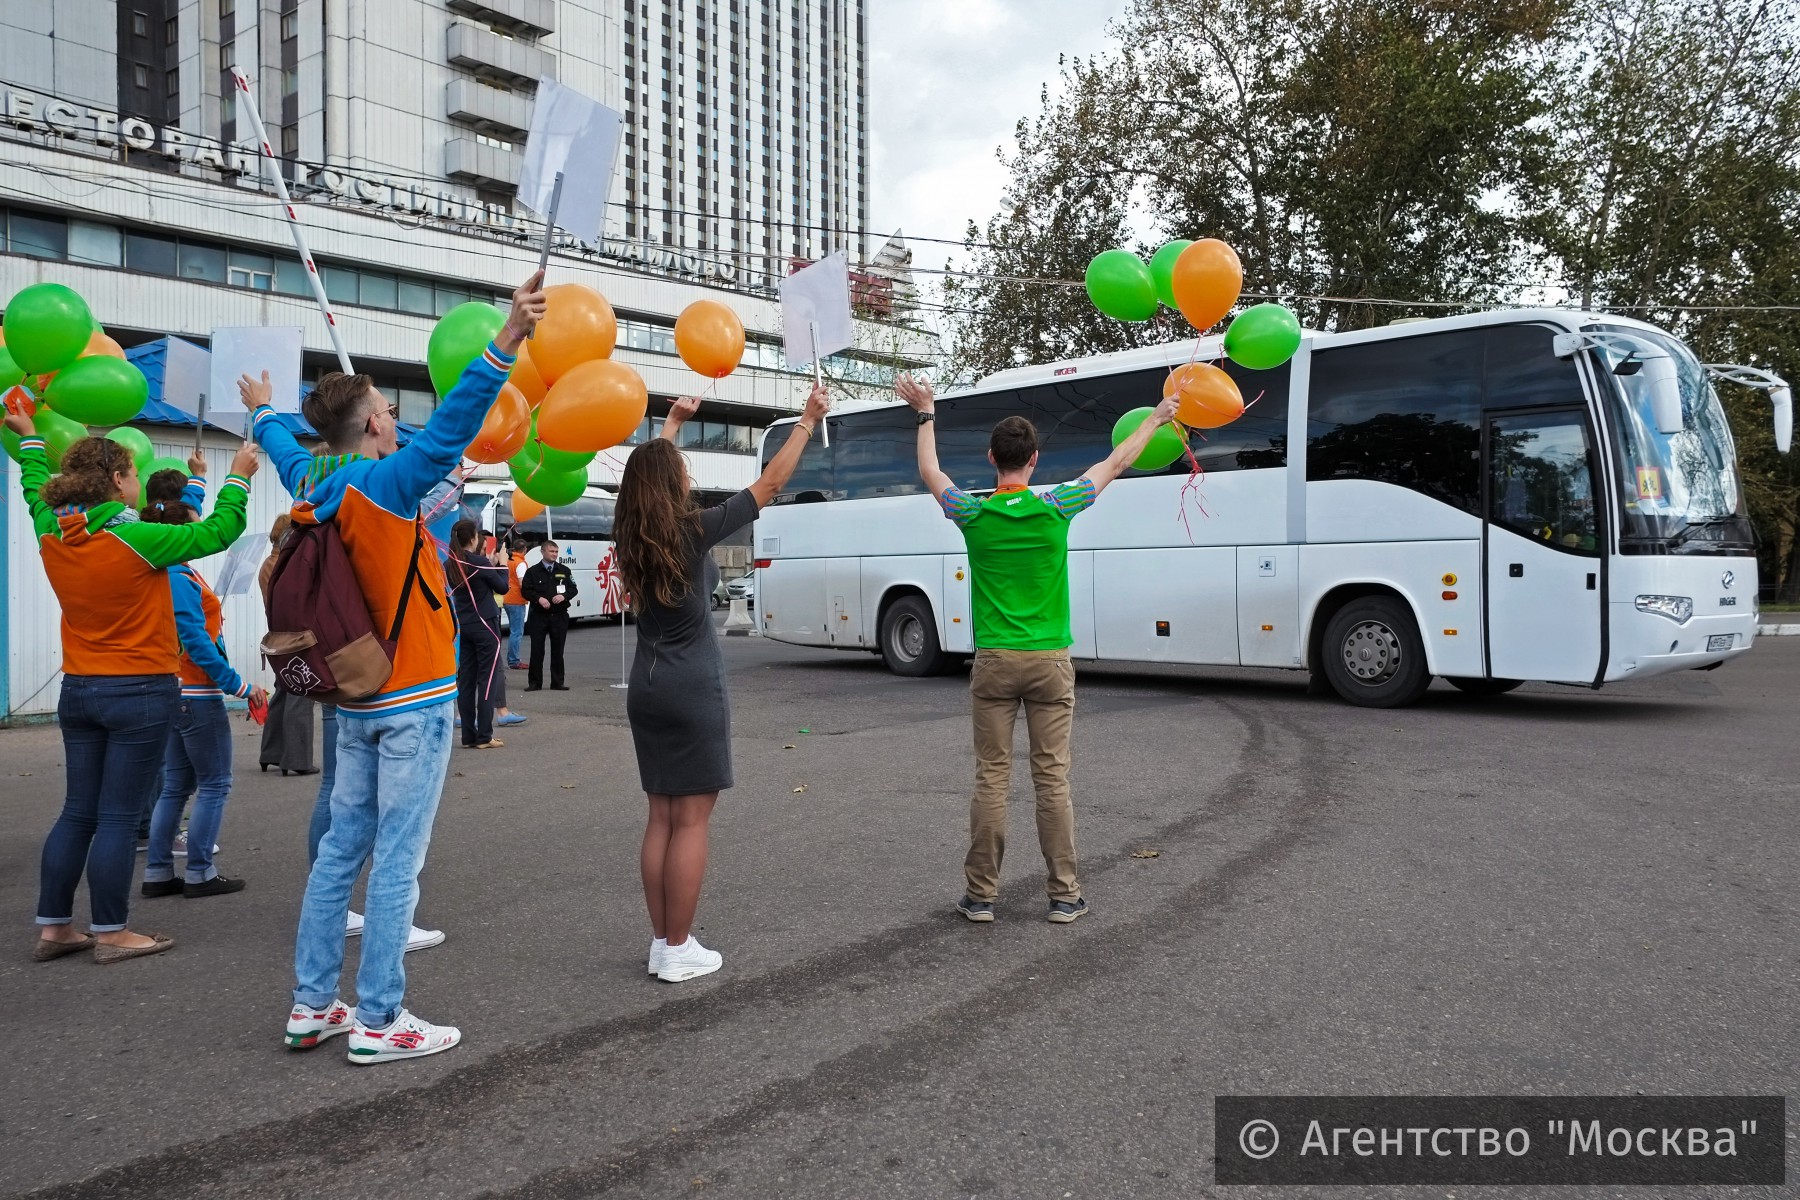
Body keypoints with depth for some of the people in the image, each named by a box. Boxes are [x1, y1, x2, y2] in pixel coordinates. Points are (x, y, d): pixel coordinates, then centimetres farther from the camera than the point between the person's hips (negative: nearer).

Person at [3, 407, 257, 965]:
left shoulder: (52, 538, 2)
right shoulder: (135, 540, -17)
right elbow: (217, 531, -10)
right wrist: (238, 477, 3)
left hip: (78, 691, 7)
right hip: (140, 693, -7)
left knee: (77, 812, 13)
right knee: (117, 816, -1)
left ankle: (52, 928, 19)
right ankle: (111, 933, 7)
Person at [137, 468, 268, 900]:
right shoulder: (178, 579, -19)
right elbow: (197, 643, -22)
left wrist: (196, 481, 31)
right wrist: (240, 685, -19)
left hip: (175, 691, 9)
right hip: (197, 694, -9)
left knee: (177, 784, 15)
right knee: (215, 784, 1)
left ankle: (158, 874, 18)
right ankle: (199, 875, 5)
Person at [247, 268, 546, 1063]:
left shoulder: (312, 487, 8)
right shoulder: (386, 483, -14)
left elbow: (284, 449, 30)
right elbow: (451, 424, -30)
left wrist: (262, 412, 52)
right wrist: (509, 337, -37)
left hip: (358, 700, 8)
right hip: (415, 699, -8)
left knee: (341, 848, 15)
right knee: (396, 861, -3)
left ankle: (311, 1005, 23)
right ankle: (379, 1022, 3)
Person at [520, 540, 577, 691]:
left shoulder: (564, 570, 10)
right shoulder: (533, 571, 4)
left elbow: (573, 589, 10)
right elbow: (525, 590, 1)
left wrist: (564, 596, -9)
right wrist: (539, 598, -14)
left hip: (559, 616, 2)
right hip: (538, 616, -2)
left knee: (557, 650, 5)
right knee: (536, 650, -1)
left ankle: (557, 682, 12)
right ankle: (534, 683, 6)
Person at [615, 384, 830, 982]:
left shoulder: (629, 534, 3)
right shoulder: (695, 530, -12)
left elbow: (646, 471, 24)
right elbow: (770, 483, -5)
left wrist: (672, 423, 38)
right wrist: (807, 422, 6)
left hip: (646, 690, 7)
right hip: (694, 690, -6)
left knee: (661, 816, 12)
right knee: (691, 820, 0)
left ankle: (661, 942, 17)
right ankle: (678, 951, 4)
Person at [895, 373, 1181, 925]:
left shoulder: (973, 514, -3)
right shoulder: (1055, 508, -5)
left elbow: (929, 472, 17)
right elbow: (1114, 464, 11)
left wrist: (925, 412, 30)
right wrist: (1156, 419, 27)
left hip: (994, 662, 0)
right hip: (1049, 661, 0)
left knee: (991, 779, 5)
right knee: (1053, 780, 4)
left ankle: (981, 894, 11)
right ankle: (1064, 896, 11)